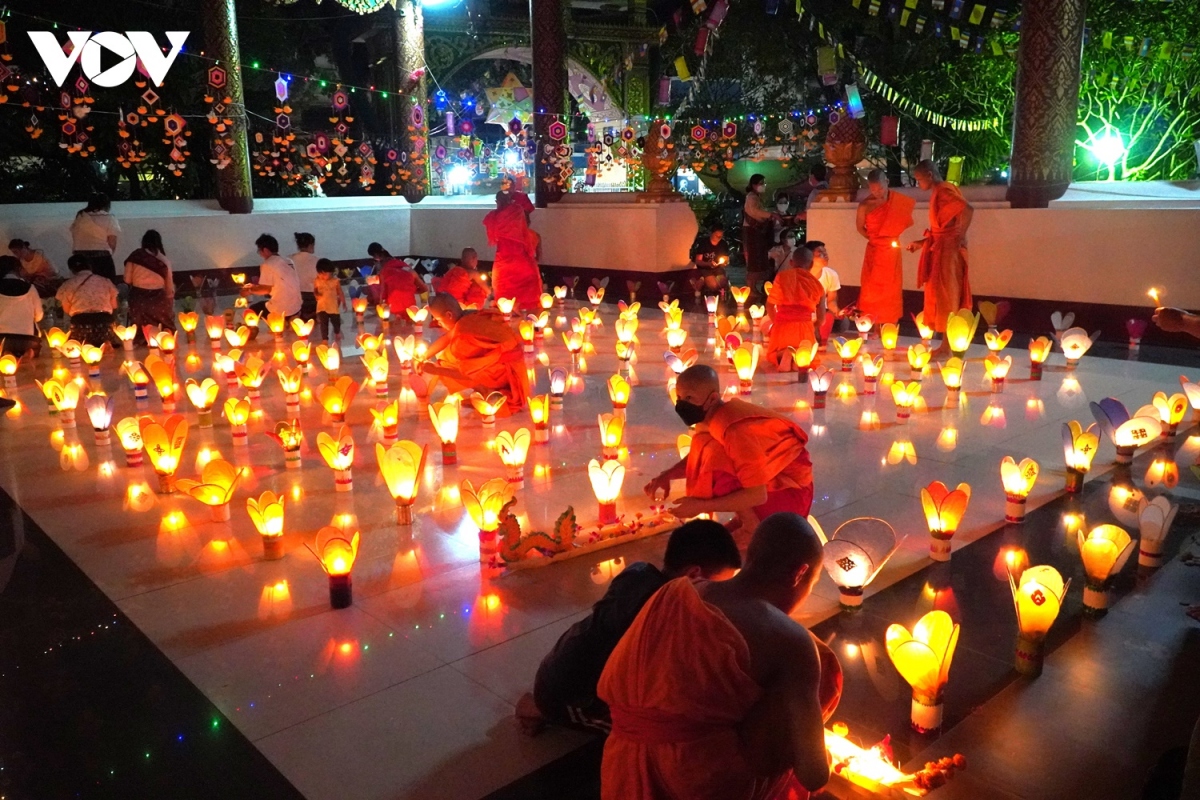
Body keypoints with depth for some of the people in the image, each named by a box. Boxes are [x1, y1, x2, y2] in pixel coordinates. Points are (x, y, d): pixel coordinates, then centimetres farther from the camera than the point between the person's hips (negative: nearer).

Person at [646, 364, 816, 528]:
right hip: (768, 477, 9)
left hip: (791, 489, -9)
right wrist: (667, 475, -6)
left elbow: (757, 495, -30)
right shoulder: (710, 416, -5)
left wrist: (701, 506, -27)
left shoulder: (735, 430, -32)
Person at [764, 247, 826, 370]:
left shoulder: (782, 276, 8)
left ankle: (784, 353, -13)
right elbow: (821, 318, 12)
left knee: (773, 356, 25)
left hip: (783, 325, 0)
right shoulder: (817, 285, 11)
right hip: (805, 327, 0)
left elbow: (770, 305, 8)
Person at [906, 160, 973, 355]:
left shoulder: (944, 190, -12)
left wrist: (961, 236, -22)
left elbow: (968, 209, -27)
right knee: (941, 296, 11)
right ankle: (948, 343, 17)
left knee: (946, 296, -6)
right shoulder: (938, 192, 16)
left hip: (948, 249, -10)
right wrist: (922, 242, 19)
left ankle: (947, 346, -1)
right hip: (941, 249, 10)